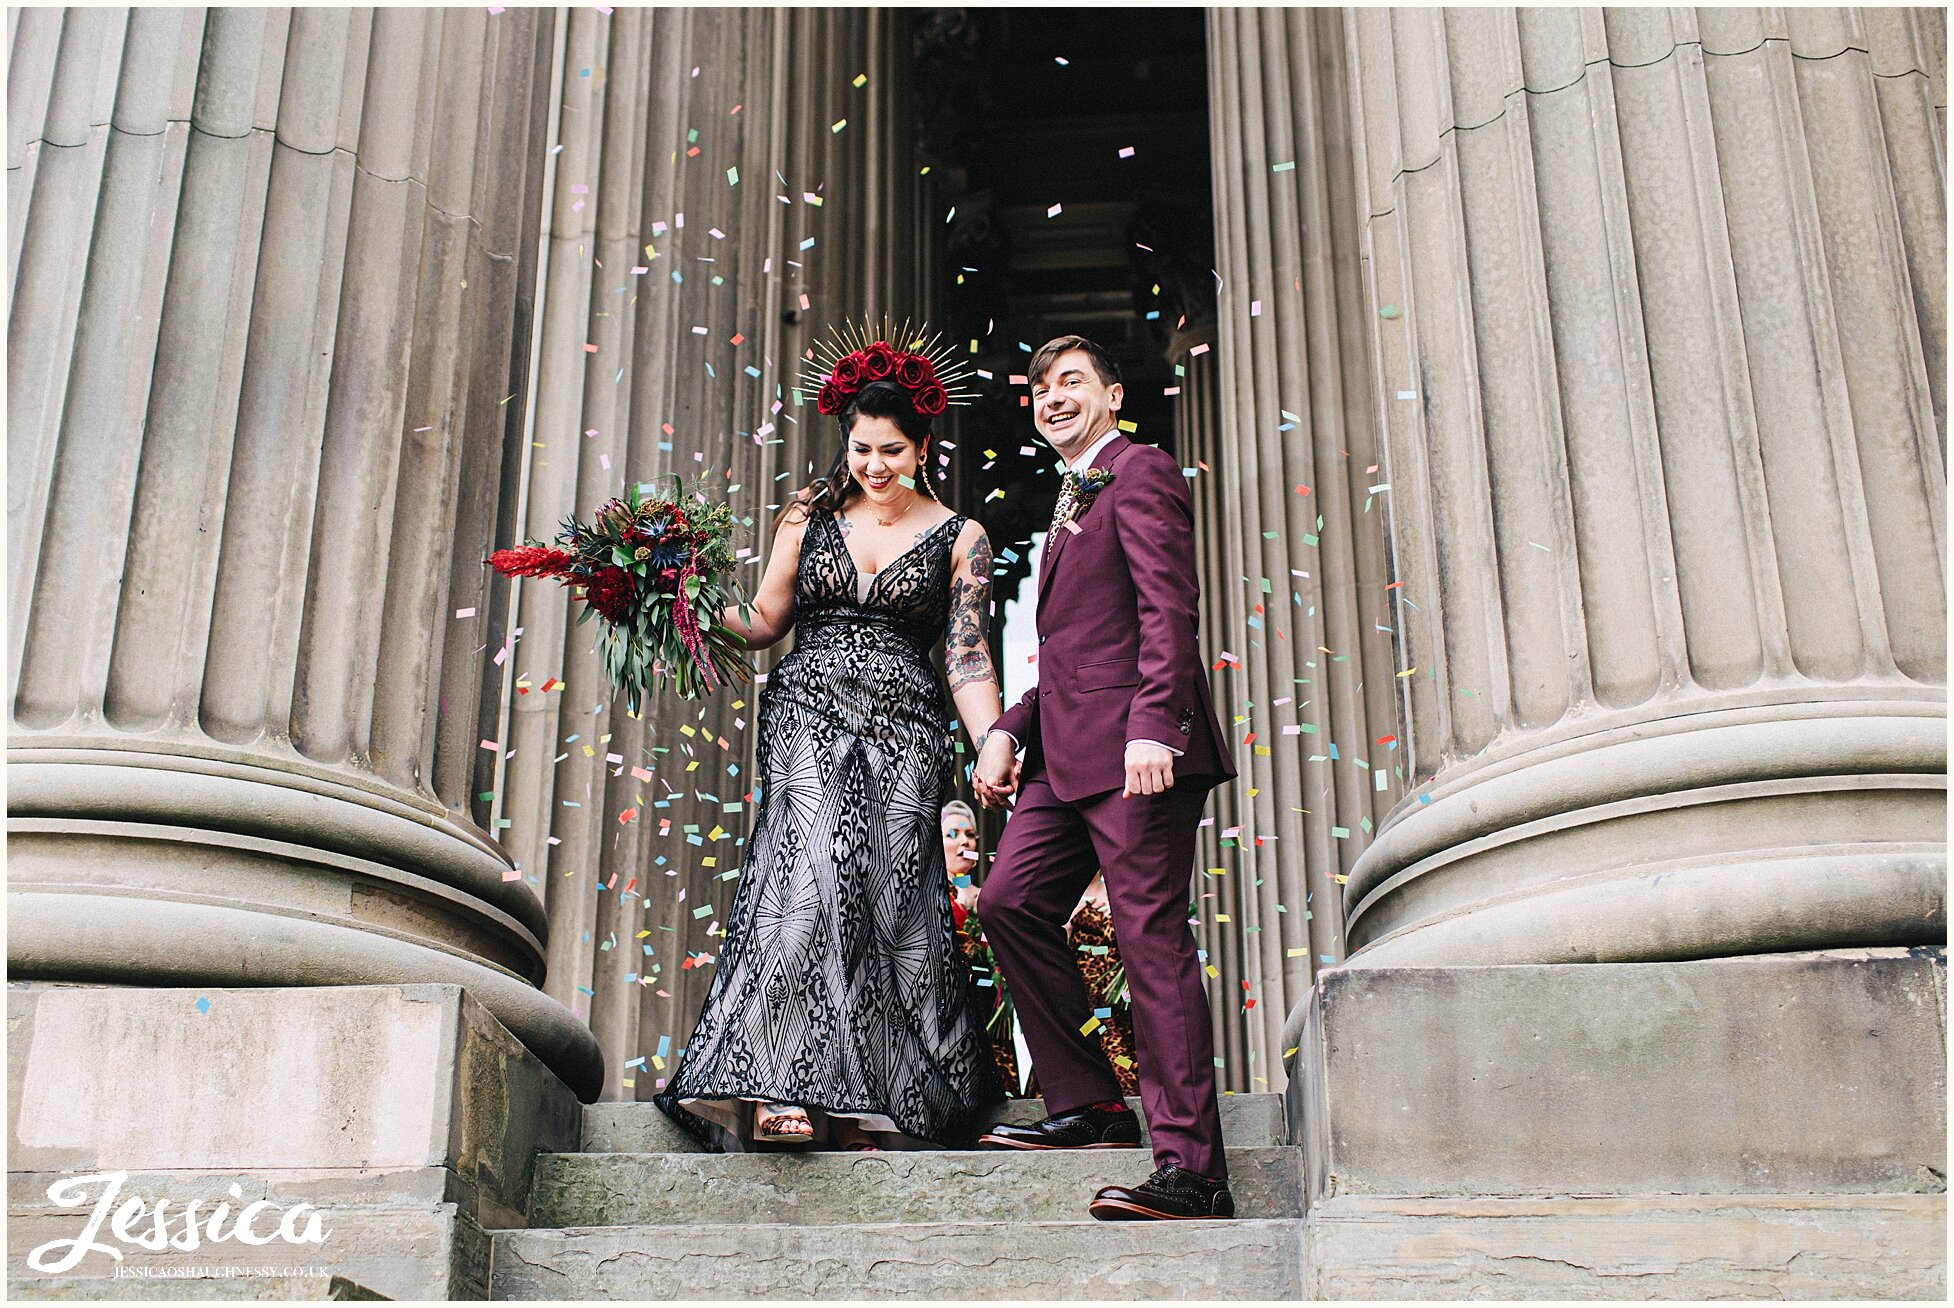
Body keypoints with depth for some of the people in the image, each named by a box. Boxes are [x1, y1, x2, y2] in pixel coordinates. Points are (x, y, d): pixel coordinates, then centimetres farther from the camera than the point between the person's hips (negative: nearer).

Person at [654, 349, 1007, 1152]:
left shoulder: (958, 538, 10)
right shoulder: (810, 515, 14)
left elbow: (968, 657, 5)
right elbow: (764, 623, 15)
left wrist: (992, 740, -8)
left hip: (902, 730, 0)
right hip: (810, 716, 0)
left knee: (890, 897, -9)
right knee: (814, 872, -18)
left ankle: (882, 1102, -3)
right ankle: (786, 1090, -21)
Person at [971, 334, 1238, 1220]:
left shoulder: (1139, 471, -1)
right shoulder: (1073, 499, 28)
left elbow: (1170, 608, -14)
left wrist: (1151, 724, -25)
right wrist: (1008, 731, 15)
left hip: (1135, 748, -10)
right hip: (1068, 754, 10)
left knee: (1152, 937, -11)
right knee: (1010, 899, 5)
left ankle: (1191, 1169, -10)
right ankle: (1089, 1104, 14)